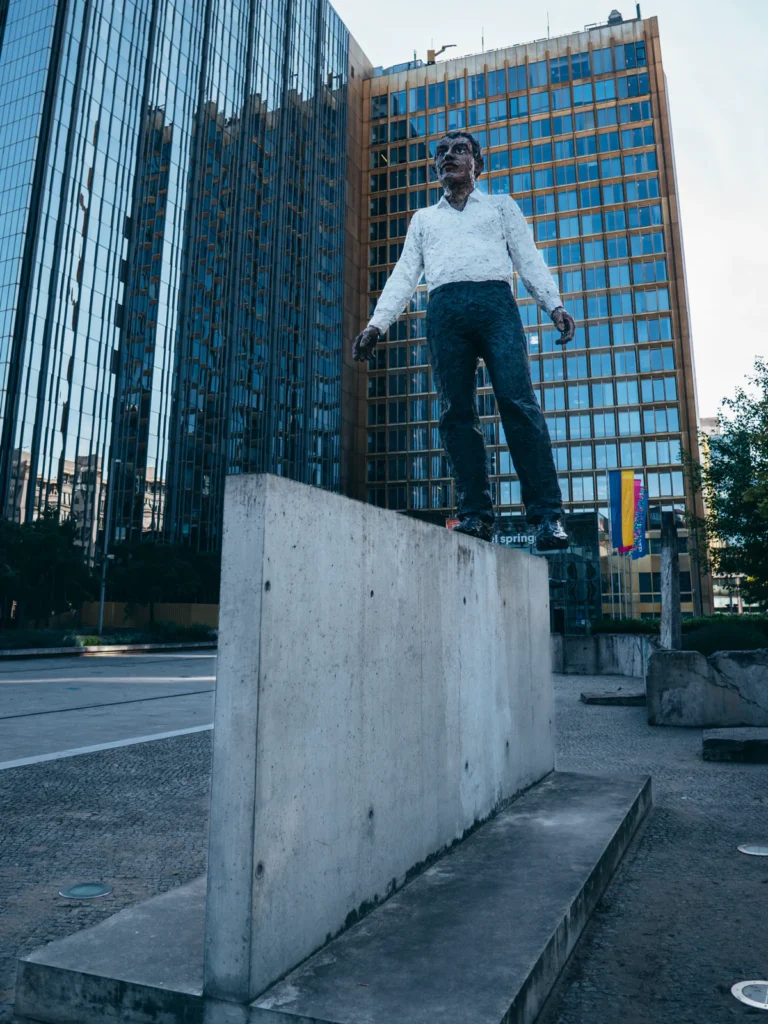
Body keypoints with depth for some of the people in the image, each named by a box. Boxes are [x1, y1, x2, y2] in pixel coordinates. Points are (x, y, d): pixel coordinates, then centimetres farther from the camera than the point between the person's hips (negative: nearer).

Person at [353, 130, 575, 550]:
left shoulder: (501, 205, 26)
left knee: (518, 402, -17)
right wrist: (377, 323, 2)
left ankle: (547, 515, -20)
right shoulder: (423, 219, 30)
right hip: (445, 308, 2)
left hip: (495, 300, -2)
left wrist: (554, 304, -4)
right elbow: (404, 275, 19)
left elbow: (529, 259, 13)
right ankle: (474, 513, -10)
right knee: (457, 413, -9)